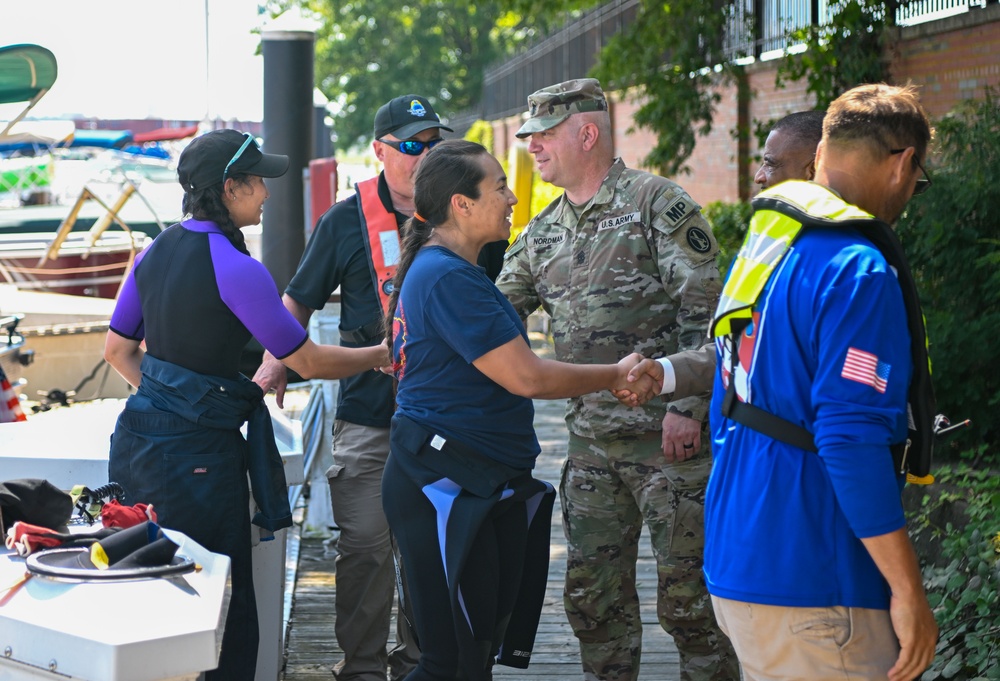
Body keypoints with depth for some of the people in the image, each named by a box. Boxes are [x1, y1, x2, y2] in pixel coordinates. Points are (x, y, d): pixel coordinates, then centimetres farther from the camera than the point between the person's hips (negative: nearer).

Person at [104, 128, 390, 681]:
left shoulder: (156, 252, 8)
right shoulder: (235, 269, -16)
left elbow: (118, 350, 17)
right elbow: (308, 361, -10)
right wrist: (384, 355, 4)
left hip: (138, 442, 8)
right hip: (198, 452, -8)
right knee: (225, 607, 1)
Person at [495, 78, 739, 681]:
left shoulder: (656, 203, -6)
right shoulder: (542, 234, 14)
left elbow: (703, 310, -11)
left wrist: (687, 405, -18)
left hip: (669, 434, -7)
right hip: (591, 443, 7)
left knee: (688, 595, -2)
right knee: (593, 598, 11)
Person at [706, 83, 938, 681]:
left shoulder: (761, 248, 13)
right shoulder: (859, 271, -17)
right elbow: (853, 441, -23)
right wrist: (909, 591, -18)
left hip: (735, 563, 10)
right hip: (812, 588, -9)